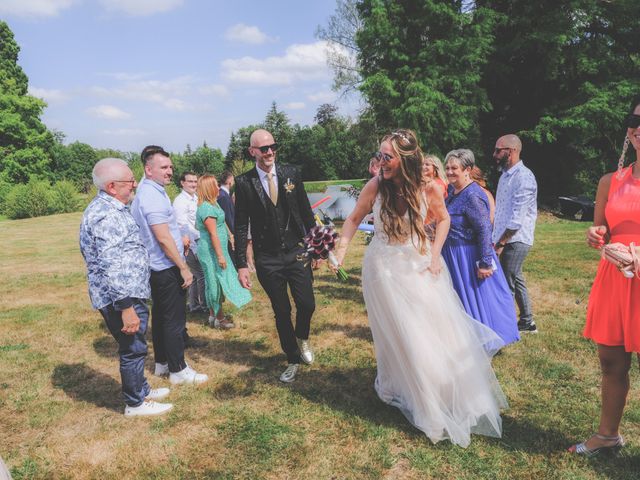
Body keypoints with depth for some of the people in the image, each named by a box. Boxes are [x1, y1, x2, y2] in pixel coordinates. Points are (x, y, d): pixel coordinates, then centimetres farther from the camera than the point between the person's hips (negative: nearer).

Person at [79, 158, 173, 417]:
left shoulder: (107, 208, 12)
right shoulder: (107, 215, -22)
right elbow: (111, 267, -28)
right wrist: (126, 307, -27)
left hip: (128, 294, 10)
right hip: (121, 298, -10)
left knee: (134, 347, 22)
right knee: (133, 349, 5)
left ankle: (141, 390, 39)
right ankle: (136, 403, 21)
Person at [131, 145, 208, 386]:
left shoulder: (146, 191, 12)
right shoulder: (153, 196, -20)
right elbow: (163, 239, -24)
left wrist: (179, 237, 27)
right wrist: (184, 267, -19)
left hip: (155, 267, 10)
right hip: (167, 268, -10)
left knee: (160, 315, 18)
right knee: (174, 319, -1)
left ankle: (162, 363, 30)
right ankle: (178, 370, 10)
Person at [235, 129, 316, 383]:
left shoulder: (291, 173, 0)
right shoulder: (244, 182, -5)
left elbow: (306, 212, 6)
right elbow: (241, 226, -3)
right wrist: (241, 265, -6)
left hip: (297, 252, 1)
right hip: (267, 259, -1)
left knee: (307, 305, 0)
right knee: (281, 312, 9)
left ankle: (302, 338, 36)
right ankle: (293, 360, 30)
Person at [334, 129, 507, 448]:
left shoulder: (427, 189, -12)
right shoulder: (375, 186, -15)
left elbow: (443, 219, 6)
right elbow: (354, 219, -3)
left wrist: (435, 254, -3)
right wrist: (341, 250, -15)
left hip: (420, 264, 2)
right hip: (385, 267, -2)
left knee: (439, 332, 12)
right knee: (400, 337, 6)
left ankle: (452, 396, 38)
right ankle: (419, 401, 30)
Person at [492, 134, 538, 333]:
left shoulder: (523, 177, -17)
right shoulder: (506, 174, 13)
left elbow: (518, 217, -21)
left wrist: (501, 242, -17)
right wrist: (495, 237, 12)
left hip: (515, 240, -9)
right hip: (506, 238, 9)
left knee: (507, 285, -4)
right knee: (515, 280, 16)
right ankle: (527, 322, 29)